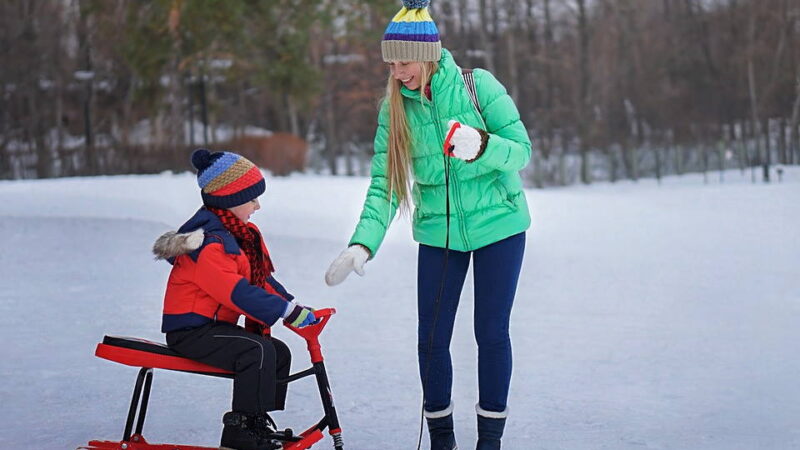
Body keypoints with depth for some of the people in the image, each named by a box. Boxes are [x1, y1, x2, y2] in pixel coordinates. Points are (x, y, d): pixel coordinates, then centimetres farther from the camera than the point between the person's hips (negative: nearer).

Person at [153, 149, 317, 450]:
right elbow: (236, 292, -29)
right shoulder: (209, 243, -21)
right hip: (191, 330, -10)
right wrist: (287, 311, -30)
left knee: (279, 352, 6)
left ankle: (259, 420, 13)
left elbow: (263, 280, 15)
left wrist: (294, 306, 1)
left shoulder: (242, 234, 12)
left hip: (215, 325, 10)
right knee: (258, 351, -27)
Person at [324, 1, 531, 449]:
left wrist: (481, 146, -34)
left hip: (498, 224, -3)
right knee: (432, 339, 2)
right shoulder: (395, 108, -5)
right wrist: (362, 243, -22)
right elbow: (384, 186, -7)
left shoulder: (478, 85, -14)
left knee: (492, 333, 0)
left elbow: (522, 150, -13)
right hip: (438, 233, 3)